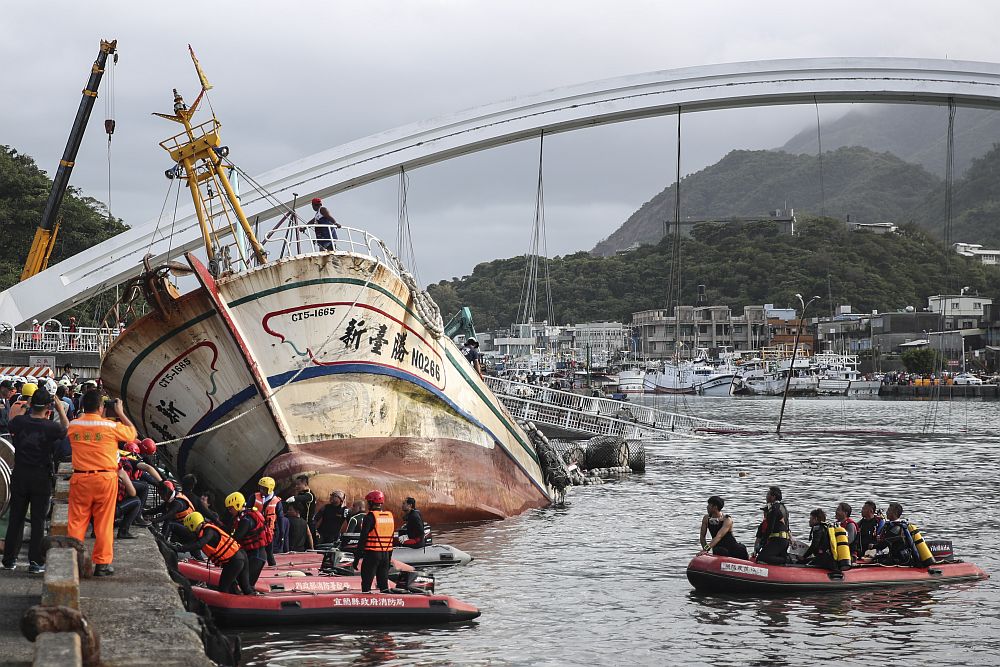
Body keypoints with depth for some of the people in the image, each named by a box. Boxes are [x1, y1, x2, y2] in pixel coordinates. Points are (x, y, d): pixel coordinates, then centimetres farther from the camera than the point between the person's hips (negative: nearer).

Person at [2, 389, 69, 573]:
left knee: (16, 518, 12)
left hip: (19, 475, 3)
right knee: (38, 520, 3)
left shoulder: (19, 421, -7)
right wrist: (61, 411, 13)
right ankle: (35, 561, 2)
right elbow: (67, 431, 8)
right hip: (41, 477, -3)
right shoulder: (51, 427, -13)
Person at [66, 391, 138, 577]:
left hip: (80, 479, 2)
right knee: (104, 523, 5)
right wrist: (120, 414, 16)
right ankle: (102, 564, 7)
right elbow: (132, 434, 9)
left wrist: (87, 414, 22)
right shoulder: (111, 426, -8)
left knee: (76, 522, 7)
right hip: (105, 478, -2)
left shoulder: (73, 426, 0)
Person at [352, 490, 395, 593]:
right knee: (383, 583, 10)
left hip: (372, 554, -6)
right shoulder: (390, 516, 9)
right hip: (386, 554, 6)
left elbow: (363, 538, -13)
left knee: (366, 584, -1)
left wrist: (356, 558, -11)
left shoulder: (370, 517, -11)